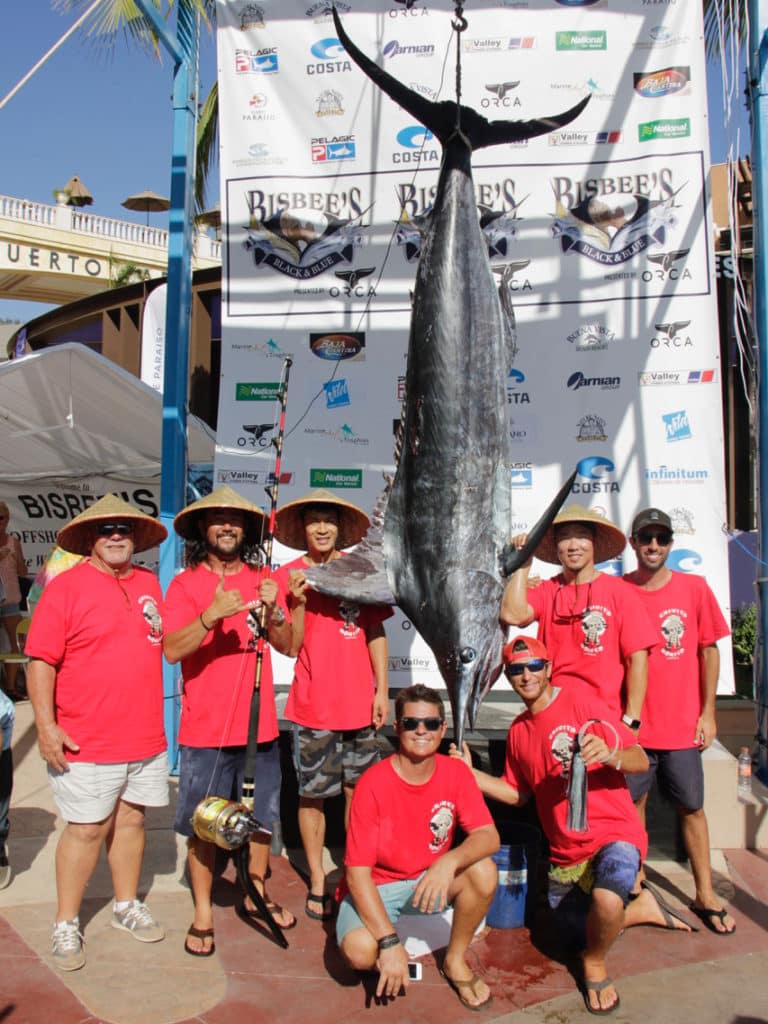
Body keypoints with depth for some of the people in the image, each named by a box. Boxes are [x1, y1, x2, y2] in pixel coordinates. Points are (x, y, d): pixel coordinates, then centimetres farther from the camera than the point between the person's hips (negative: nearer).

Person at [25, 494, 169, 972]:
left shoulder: (150, 583, 8)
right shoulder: (67, 587, -9)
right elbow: (41, 662, -12)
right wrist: (46, 726, -17)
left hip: (145, 736, 5)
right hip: (87, 743, -5)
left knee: (131, 819, 15)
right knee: (87, 829, 4)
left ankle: (127, 906, 33)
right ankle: (67, 924, 21)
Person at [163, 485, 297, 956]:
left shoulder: (262, 580, 7)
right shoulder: (186, 583, -4)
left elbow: (287, 646, 5)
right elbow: (172, 650, -16)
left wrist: (272, 611, -14)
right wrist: (213, 614, -30)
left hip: (259, 721, 4)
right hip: (206, 726, -3)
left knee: (262, 814, 14)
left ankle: (255, 894, 34)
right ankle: (203, 913, 21)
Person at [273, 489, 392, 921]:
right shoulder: (288, 576, -2)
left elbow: (376, 633, 6)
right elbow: (291, 646, -4)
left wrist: (382, 690, 2)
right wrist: (298, 602, -19)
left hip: (360, 703, 2)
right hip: (313, 706, -1)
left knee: (358, 792, 10)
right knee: (313, 796, 7)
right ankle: (317, 883, 22)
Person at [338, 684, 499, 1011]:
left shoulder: (455, 772, -10)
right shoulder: (373, 784, -21)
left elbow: (489, 836, -17)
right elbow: (357, 870, -22)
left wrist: (450, 861, -38)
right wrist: (389, 941, -29)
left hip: (432, 880, 4)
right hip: (377, 886, -3)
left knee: (484, 871, -25)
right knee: (360, 950, -32)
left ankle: (455, 960, 1)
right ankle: (385, 959, 8)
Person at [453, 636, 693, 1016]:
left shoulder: (579, 699, -14)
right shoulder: (518, 730, 8)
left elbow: (641, 759, -16)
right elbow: (518, 793, 15)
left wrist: (609, 755, -37)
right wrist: (470, 773, 5)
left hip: (614, 832, -7)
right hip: (565, 851, 8)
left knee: (606, 901, -36)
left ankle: (595, 962, -3)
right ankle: (642, 907, 38)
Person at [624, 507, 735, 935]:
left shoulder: (694, 588, -2)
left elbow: (709, 651, 3)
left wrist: (708, 713, 1)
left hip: (682, 723, 0)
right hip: (632, 724, 0)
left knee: (692, 807, 10)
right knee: (633, 806, 10)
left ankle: (706, 894, 24)